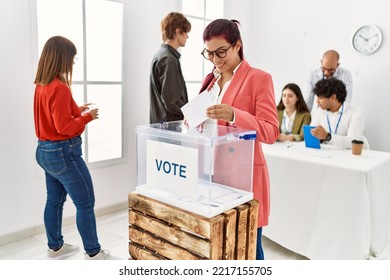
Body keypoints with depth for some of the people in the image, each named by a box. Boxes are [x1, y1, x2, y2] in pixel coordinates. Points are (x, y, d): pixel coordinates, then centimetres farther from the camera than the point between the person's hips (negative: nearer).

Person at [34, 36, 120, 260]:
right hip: (64, 152, -10)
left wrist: (76, 110, 10)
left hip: (45, 150, 10)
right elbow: (65, 127, -22)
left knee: (55, 200, 19)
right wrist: (87, 117, -9)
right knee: (85, 203, 0)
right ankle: (94, 253, 11)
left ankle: (55, 247, 33)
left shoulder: (41, 85, 7)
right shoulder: (59, 88, -21)